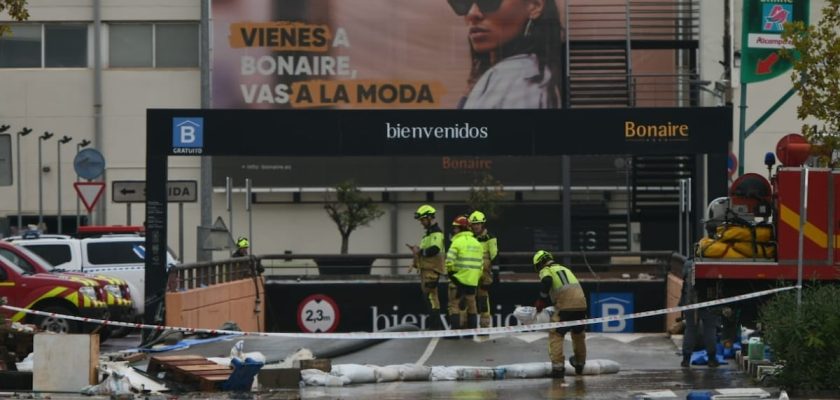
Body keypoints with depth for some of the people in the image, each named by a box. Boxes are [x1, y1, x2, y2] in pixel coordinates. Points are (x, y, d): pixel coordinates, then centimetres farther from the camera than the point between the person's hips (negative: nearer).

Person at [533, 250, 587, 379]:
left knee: (555, 335, 1)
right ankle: (579, 364, 41)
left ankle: (558, 366, -10)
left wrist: (541, 302, -7)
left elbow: (546, 282, -14)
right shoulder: (565, 269, 29)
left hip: (565, 307, -7)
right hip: (581, 304, 7)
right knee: (579, 334, 24)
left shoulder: (545, 271, 8)